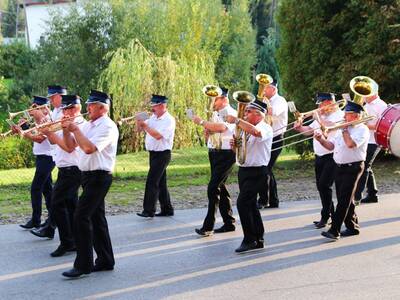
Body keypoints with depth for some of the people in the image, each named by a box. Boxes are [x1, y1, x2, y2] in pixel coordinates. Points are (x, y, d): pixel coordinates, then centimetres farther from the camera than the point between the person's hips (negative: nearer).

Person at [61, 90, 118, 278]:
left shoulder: (108, 127, -14)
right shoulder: (88, 125, 14)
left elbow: (89, 148, -27)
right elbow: (70, 145, 16)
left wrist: (75, 129, -17)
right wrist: (66, 129, 0)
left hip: (99, 177, -9)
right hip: (88, 176, 9)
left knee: (81, 217, -13)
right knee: (96, 218, 13)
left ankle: (83, 264, -9)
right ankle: (105, 261, 22)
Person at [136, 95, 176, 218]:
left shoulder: (169, 120, -14)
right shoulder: (153, 117, 12)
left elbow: (158, 135, -26)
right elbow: (139, 128, 14)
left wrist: (145, 125, -23)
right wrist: (139, 120, -6)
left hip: (162, 155, -8)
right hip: (153, 153, 8)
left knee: (152, 181, -12)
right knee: (160, 183, 12)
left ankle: (149, 210, -10)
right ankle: (167, 209, 19)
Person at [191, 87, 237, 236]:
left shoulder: (230, 113, -12)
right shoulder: (216, 114, 16)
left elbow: (221, 127, -31)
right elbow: (211, 131, 24)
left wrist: (202, 122, -24)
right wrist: (208, 130, 0)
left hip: (226, 155, -9)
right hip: (214, 153, 10)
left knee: (213, 188, -14)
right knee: (220, 187, 13)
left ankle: (208, 226, -13)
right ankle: (229, 222, 22)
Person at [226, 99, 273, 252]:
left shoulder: (265, 128, -12)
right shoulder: (246, 129, 13)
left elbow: (256, 132, -37)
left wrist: (236, 120, -30)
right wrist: (235, 144, -2)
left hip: (256, 172, -9)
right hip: (243, 170, 9)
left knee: (243, 203, -16)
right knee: (251, 204, 13)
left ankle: (249, 240, -8)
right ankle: (258, 239, 23)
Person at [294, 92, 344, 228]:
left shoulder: (339, 114, -8)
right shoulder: (321, 116, 18)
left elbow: (329, 127, -27)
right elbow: (309, 130, 18)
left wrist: (319, 119, -15)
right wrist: (300, 128, 0)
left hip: (331, 157, -9)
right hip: (319, 156, 9)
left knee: (324, 185, -12)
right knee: (321, 186, 10)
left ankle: (325, 217, -2)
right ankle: (331, 214, 21)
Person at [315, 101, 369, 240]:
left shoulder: (362, 129, -9)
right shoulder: (342, 129, 16)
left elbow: (350, 143, -25)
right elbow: (331, 146, 15)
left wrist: (345, 130, -11)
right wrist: (321, 140, -2)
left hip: (353, 168, -8)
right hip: (339, 167, 8)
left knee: (344, 200, -10)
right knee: (344, 199, 11)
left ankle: (334, 230, -14)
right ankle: (352, 227, 22)